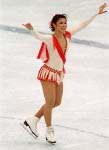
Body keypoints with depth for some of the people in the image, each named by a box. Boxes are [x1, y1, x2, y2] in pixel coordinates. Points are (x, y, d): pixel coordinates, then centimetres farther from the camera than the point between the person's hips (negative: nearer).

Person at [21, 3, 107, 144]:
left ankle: (32, 120, 25)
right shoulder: (50, 39, -24)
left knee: (57, 102, 13)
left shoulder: (67, 36, -6)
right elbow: (38, 36, -44)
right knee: (50, 101, -8)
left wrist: (96, 14, 8)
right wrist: (31, 29, -66)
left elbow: (82, 25, 4)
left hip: (59, 73, 8)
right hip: (48, 73, -7)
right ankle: (49, 130, 9)